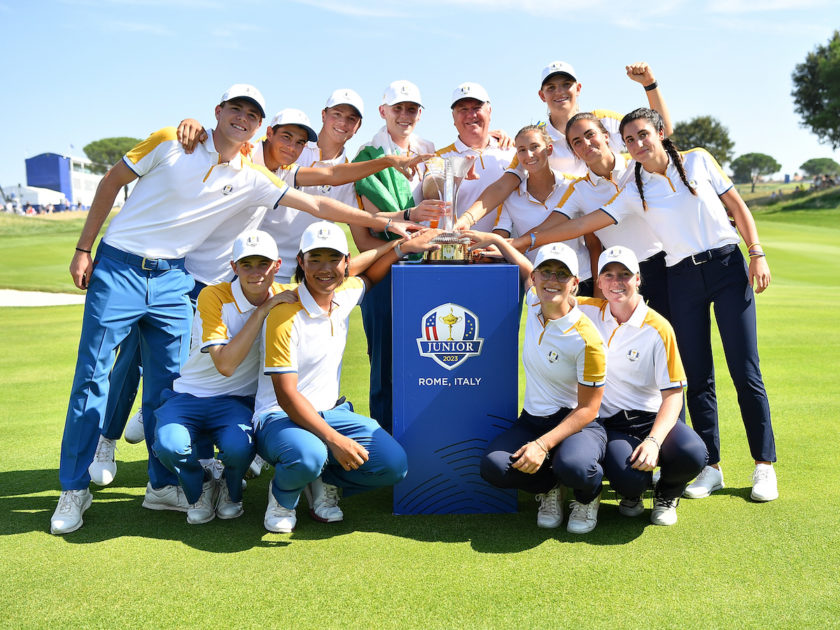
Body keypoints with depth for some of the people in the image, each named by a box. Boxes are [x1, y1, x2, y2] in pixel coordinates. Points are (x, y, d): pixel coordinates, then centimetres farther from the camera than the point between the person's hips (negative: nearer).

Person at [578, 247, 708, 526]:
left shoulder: (658, 329, -6)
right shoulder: (588, 312, 1)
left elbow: (673, 394, -8)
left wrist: (654, 440, -23)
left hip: (652, 417, 0)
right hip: (609, 423, 0)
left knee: (693, 456, -31)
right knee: (628, 480, -30)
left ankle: (666, 493, 8)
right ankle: (631, 492, 13)